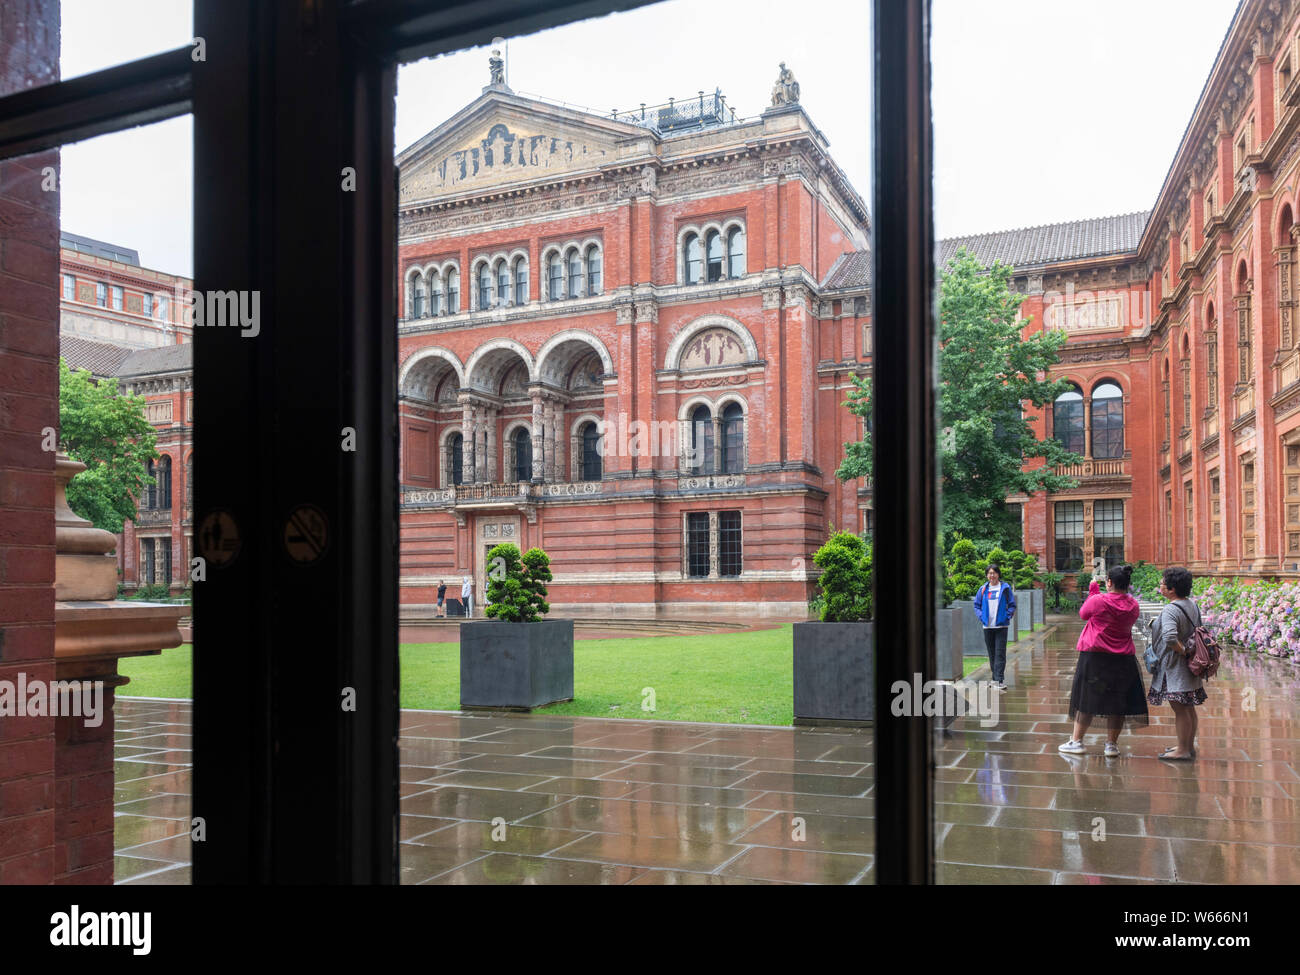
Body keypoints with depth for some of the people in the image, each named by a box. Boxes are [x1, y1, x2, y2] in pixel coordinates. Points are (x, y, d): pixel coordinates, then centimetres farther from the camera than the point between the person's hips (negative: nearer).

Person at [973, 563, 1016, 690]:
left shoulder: (1005, 588, 1)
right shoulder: (983, 589, 8)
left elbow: (1012, 605, 4)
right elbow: (977, 605, 14)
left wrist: (1007, 616, -9)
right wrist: (981, 617, -1)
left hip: (1001, 626, -3)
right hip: (987, 626, 3)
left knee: (1000, 653, -9)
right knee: (991, 653, 9)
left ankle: (1000, 680, -11)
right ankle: (996, 678, 18)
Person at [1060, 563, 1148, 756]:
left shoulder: (1098, 601, -15)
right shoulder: (1133, 605, -1)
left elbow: (1083, 614, 4)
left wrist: (1093, 590, 12)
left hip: (1094, 656, -3)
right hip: (1123, 659, 3)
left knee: (1086, 698, 7)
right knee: (1117, 702, 10)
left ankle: (1077, 741, 12)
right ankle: (1112, 744, 14)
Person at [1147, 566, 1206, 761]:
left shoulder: (1171, 610, -21)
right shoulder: (1193, 605, 8)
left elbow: (1170, 638, -35)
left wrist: (1182, 651, -19)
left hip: (1175, 666, -10)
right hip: (1190, 666, 10)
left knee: (1180, 708, -2)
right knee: (1189, 708, 17)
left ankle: (1183, 750, 4)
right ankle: (1189, 746, 27)